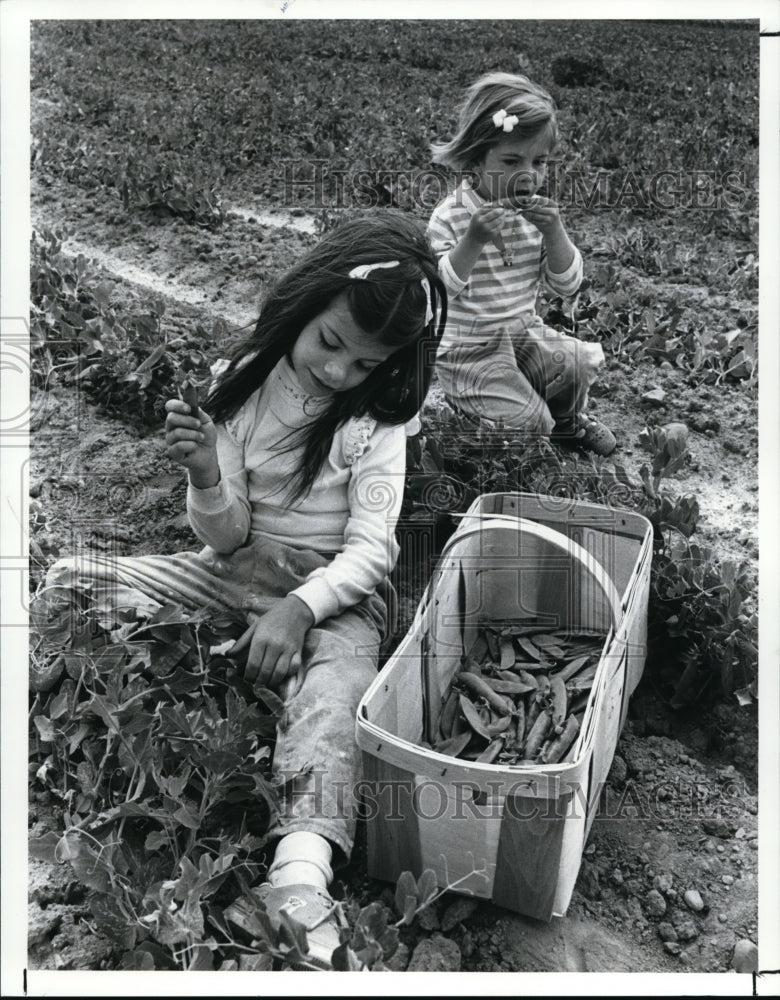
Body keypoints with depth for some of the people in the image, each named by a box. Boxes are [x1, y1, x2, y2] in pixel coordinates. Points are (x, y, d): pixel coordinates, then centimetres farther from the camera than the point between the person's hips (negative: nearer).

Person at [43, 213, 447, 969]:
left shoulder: (375, 419, -7)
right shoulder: (242, 384, -2)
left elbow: (369, 548, -13)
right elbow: (226, 536, -2)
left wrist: (298, 608, -30)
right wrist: (205, 475, -23)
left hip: (334, 588, -3)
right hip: (237, 571, 4)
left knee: (330, 687, -36)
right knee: (69, 582, -9)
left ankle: (298, 886, -49)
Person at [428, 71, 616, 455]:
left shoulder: (537, 212, 0)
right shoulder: (450, 217, -15)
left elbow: (567, 285, -2)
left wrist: (554, 233, -19)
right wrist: (473, 241, -38)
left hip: (523, 332, 6)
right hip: (467, 347, -6)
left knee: (579, 363, -15)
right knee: (528, 421, -18)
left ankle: (567, 421, 18)